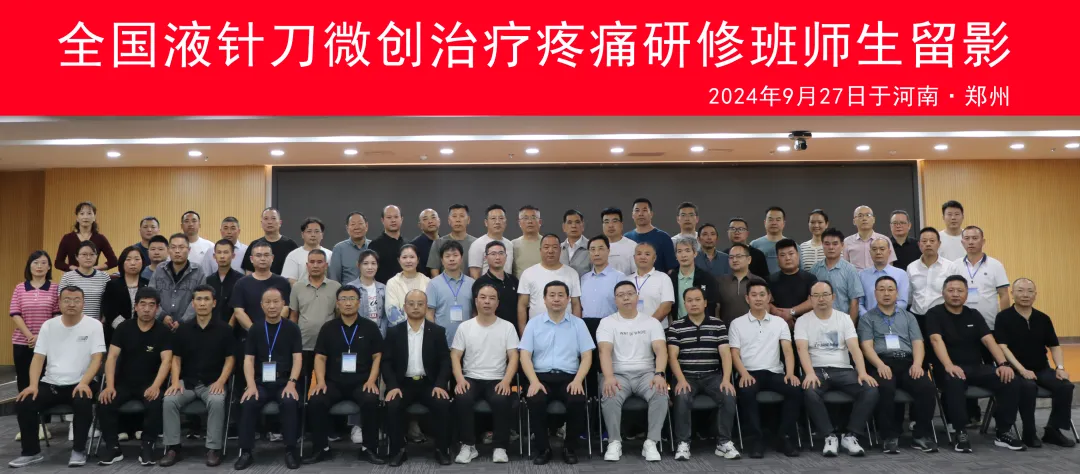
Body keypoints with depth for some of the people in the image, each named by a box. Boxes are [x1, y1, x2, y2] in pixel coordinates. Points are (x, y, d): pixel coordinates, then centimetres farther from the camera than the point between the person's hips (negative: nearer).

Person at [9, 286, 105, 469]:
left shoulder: (93, 325, -3)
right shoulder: (48, 325, 8)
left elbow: (97, 358, -9)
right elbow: (38, 358, 5)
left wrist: (83, 383, -24)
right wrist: (33, 385, -12)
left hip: (80, 384, -4)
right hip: (50, 384, 4)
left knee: (83, 402, -34)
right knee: (23, 403, -19)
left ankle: (78, 450, -13)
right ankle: (32, 452, 2)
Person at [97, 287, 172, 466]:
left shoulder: (164, 331, -3)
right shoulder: (123, 328, 3)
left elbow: (166, 361, -13)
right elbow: (112, 357, -4)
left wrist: (156, 386, -29)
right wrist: (110, 385, -19)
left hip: (150, 384, -2)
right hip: (124, 382, 3)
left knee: (155, 405, -32)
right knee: (104, 403, -25)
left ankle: (147, 447, -13)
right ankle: (113, 448, -7)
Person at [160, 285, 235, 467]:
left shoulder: (224, 329, 0)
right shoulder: (183, 329, 7)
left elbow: (230, 358, -1)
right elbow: (176, 358, 10)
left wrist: (221, 381, -15)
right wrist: (175, 381, -7)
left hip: (213, 382, -3)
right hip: (187, 381, 3)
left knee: (217, 401, -34)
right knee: (169, 400, -26)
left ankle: (214, 449, -22)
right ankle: (173, 448, -14)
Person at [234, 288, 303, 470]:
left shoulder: (292, 328, 5)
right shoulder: (255, 330, 10)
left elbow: (297, 358, -1)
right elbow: (248, 360, 4)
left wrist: (291, 383, -17)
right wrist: (251, 385, -13)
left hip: (285, 381, -2)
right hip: (261, 381, 2)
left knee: (290, 403, -32)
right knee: (248, 403, -28)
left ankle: (291, 450, -19)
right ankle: (246, 452, -16)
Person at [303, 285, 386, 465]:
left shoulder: (370, 327, 7)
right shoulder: (328, 328, 10)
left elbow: (378, 356, 5)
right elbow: (320, 357, 8)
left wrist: (371, 380, -10)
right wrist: (321, 381, -8)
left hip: (362, 382, -1)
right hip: (333, 382, 2)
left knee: (371, 401, -33)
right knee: (315, 402, -27)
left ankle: (368, 449, -15)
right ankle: (321, 448, -6)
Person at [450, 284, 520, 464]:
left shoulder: (507, 327, 5)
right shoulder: (464, 327, 6)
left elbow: (513, 357, 0)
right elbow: (455, 356, 3)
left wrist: (506, 381, -16)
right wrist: (460, 379, -14)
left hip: (497, 380, -1)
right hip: (471, 379, 1)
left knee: (501, 400, -33)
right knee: (462, 399, -31)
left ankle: (500, 447, -14)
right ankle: (468, 446, -13)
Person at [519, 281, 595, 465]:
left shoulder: (578, 324, 11)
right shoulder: (533, 324, 9)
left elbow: (587, 356, 5)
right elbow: (525, 356, 2)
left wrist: (578, 380, -12)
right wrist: (534, 381, -15)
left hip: (569, 377, 0)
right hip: (541, 376, 0)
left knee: (577, 401, -31)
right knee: (535, 400, -32)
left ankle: (570, 447, -6)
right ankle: (543, 448, -9)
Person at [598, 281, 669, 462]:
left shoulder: (652, 322, 8)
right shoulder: (607, 322, 4)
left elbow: (661, 350, -4)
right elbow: (605, 351, -10)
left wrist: (659, 374, -24)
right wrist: (609, 377, -28)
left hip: (646, 373, 1)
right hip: (617, 374, -1)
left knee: (661, 393, -30)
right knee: (610, 397, -33)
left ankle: (651, 443, -19)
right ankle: (615, 442, -14)